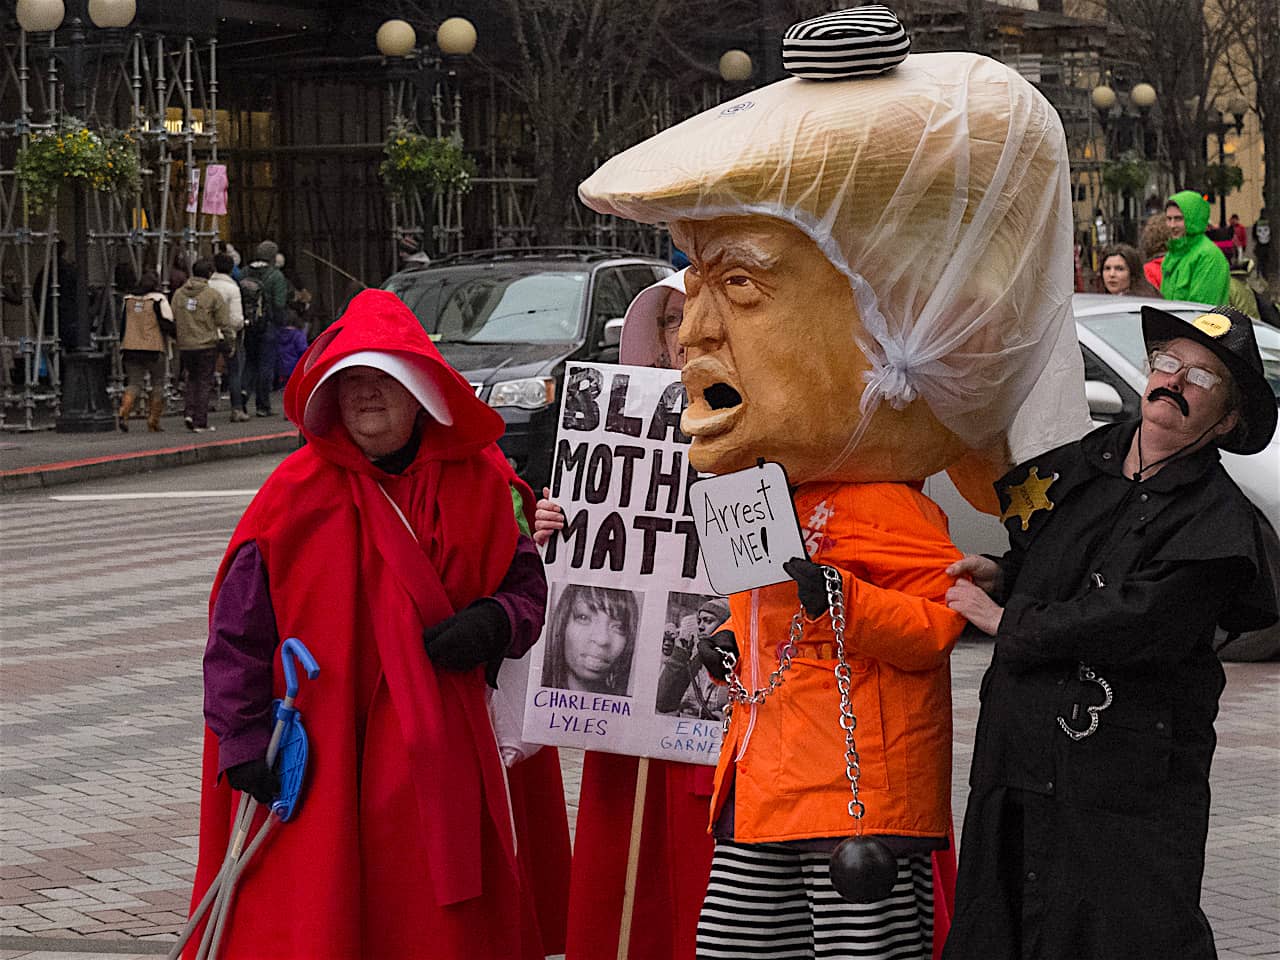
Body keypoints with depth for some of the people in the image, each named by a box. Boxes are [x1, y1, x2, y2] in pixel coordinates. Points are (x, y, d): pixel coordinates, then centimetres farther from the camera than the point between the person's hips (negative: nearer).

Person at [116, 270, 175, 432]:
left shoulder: (128, 300, 12)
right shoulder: (158, 300, -7)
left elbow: (123, 326, 16)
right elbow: (168, 323, -11)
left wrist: (123, 349, 23)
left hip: (131, 349, 4)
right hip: (154, 350, -4)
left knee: (134, 384, 5)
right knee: (157, 384, 10)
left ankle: (123, 413, -20)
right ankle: (153, 422, 9)